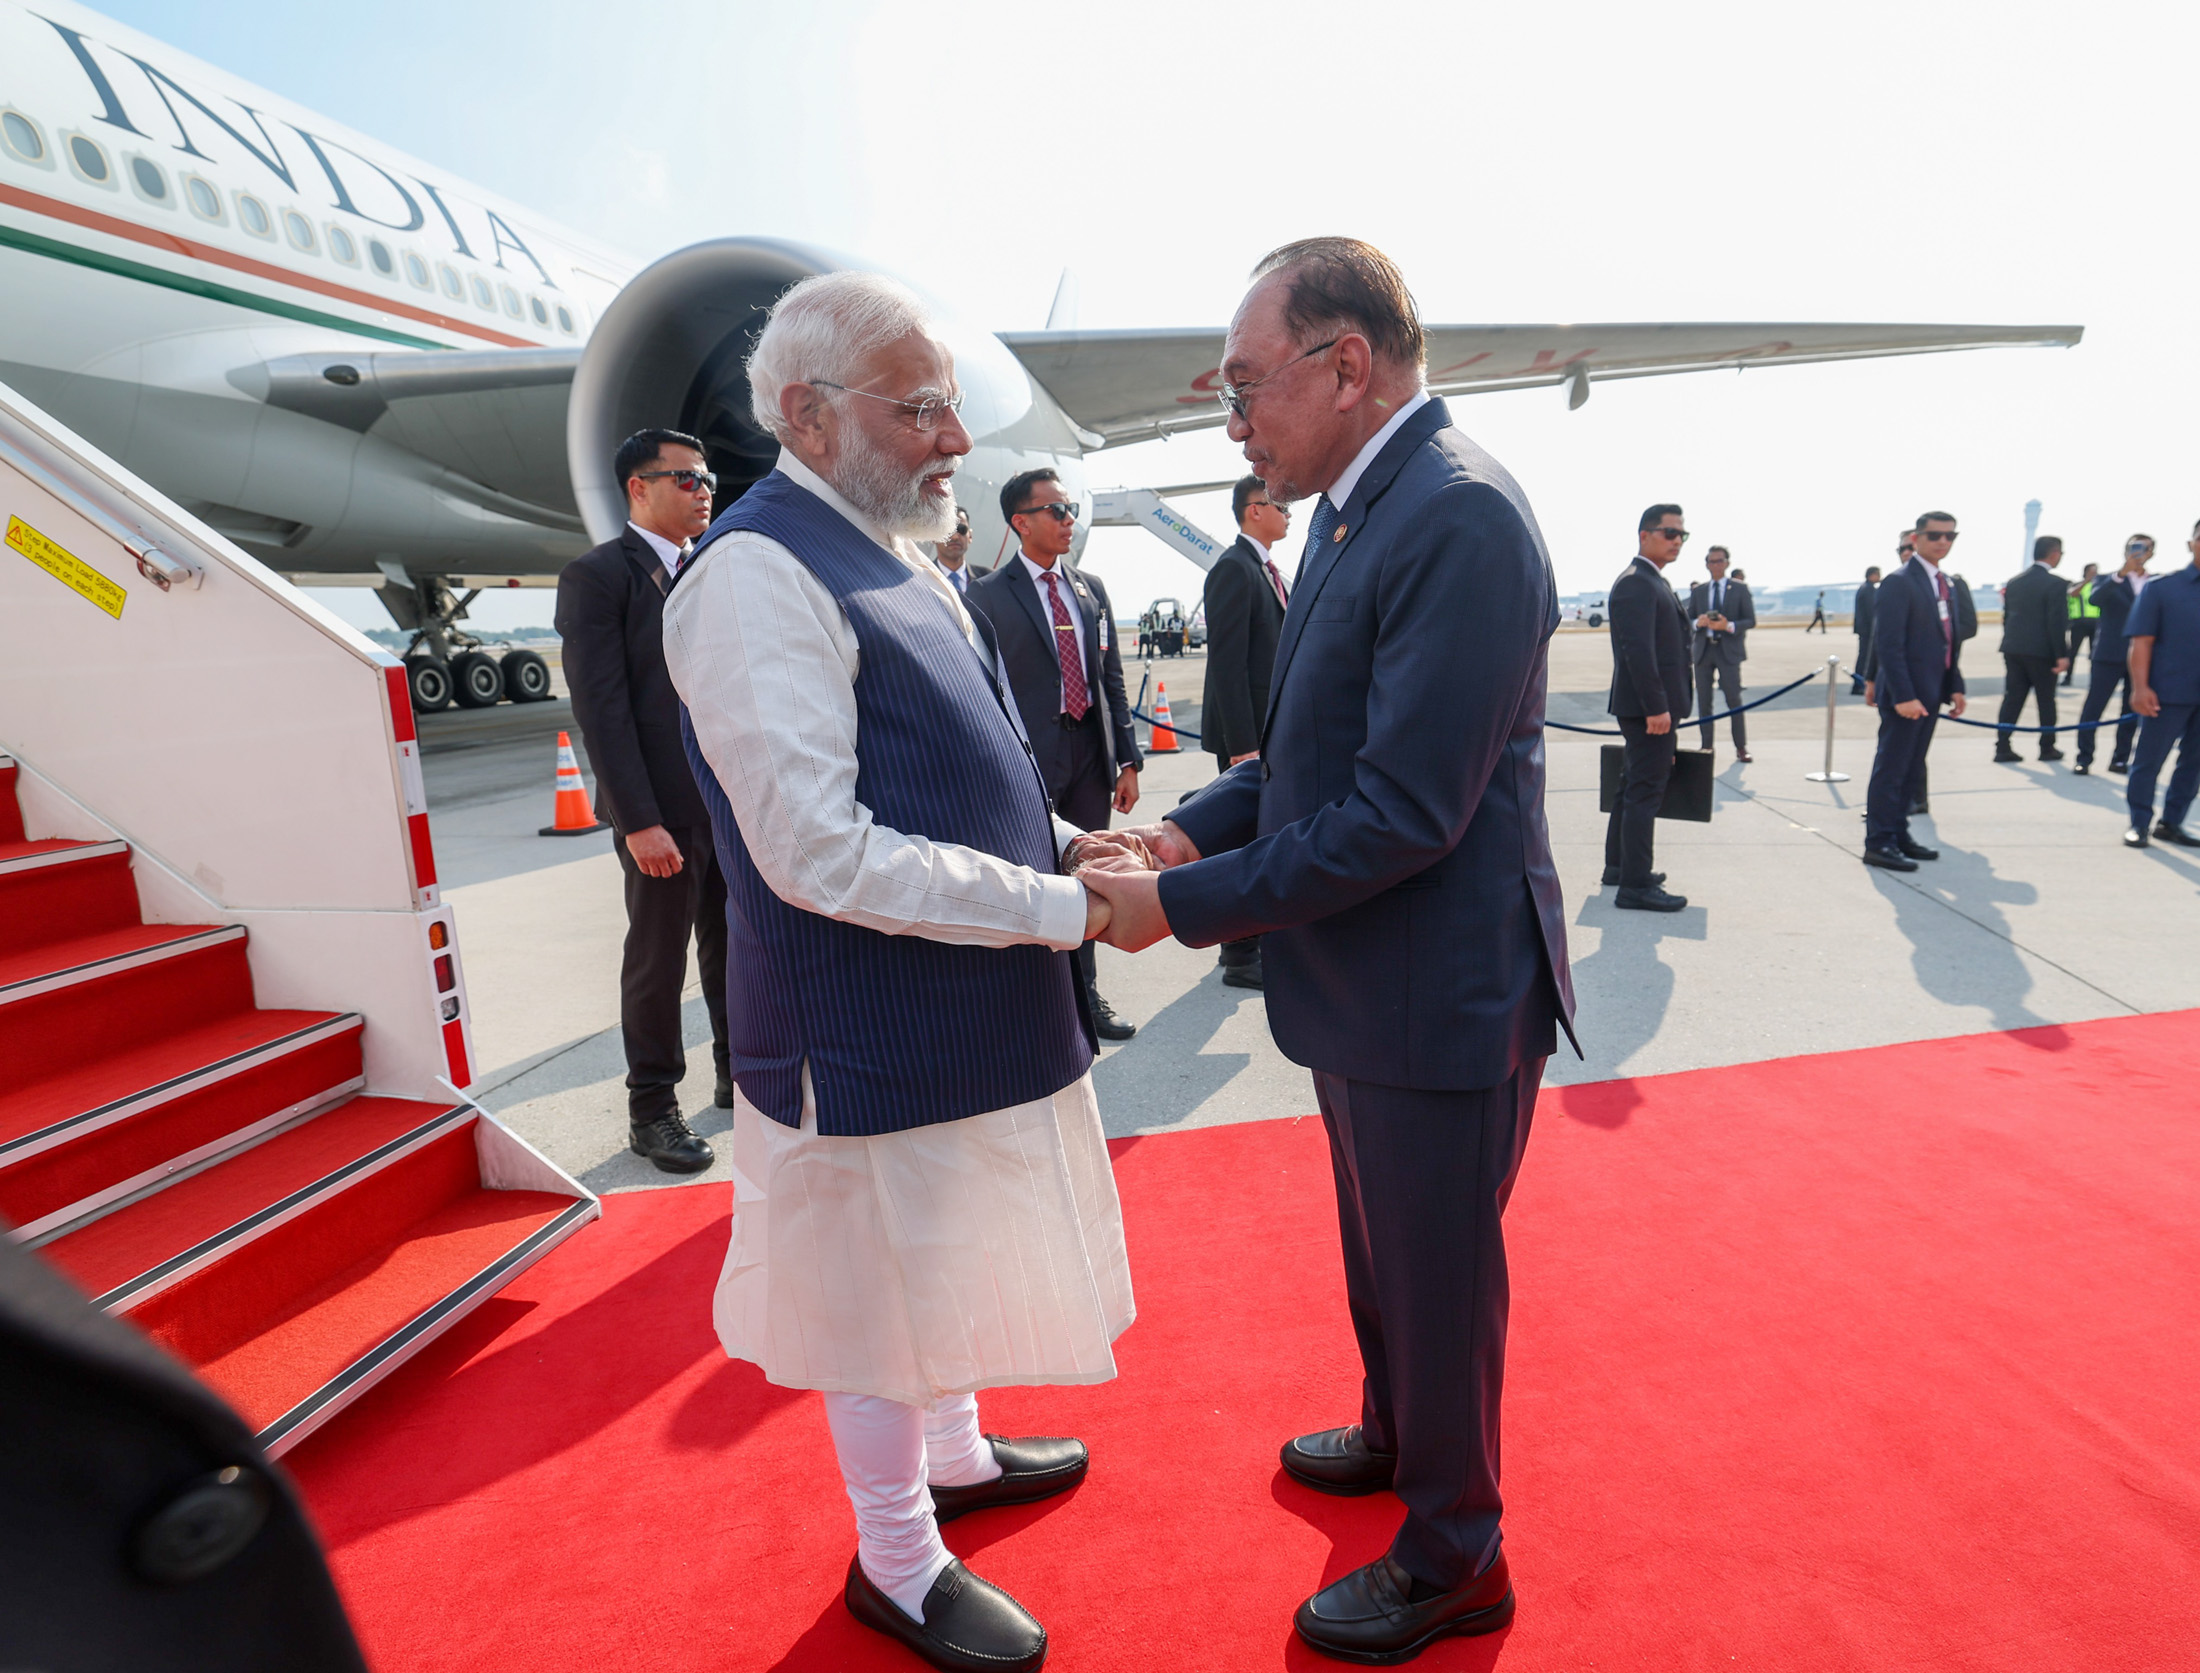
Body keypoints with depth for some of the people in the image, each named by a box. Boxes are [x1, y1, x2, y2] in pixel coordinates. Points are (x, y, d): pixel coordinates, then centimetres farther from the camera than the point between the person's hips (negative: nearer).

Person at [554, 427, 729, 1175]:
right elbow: (601, 709, -12)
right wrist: (639, 821, -17)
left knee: (735, 948, 15)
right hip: (664, 808, -6)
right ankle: (653, 1111, 21)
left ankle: (739, 1077, 32)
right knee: (659, 961, 6)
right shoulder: (596, 576, -6)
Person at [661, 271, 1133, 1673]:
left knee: (948, 1260, 27)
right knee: (886, 1292, 12)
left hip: (971, 1014, 9)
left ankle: (953, 1452, 52)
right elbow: (818, 853, -26)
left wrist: (1065, 843, 1)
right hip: (875, 1033, -9)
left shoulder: (898, 562, 8)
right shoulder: (759, 576, -21)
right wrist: (1061, 910, -22)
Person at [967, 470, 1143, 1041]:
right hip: (1030, 760, -5)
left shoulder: (1091, 588, 11)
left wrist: (1127, 760, 7)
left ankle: (1085, 996, 28)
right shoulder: (988, 596, -6)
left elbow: (1112, 679, 12)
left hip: (1091, 755, 5)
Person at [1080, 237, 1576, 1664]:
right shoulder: (1358, 508, 8)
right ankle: (1395, 1439, 54)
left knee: (1438, 1279, 12)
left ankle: (1454, 1559, 37)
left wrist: (1185, 902, -21)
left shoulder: (1461, 517, -24)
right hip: (1363, 988, 9)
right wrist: (1192, 827, 0)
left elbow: (1404, 814, -28)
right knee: (1382, 1255, 28)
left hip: (1439, 996, -9)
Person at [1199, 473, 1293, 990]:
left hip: (1273, 729, 9)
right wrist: (1243, 745, -23)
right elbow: (1227, 664, -20)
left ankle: (1252, 943, 29)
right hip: (1247, 732, -9)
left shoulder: (1269, 570, 16)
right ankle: (1241, 959, 8)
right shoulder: (1234, 569, -14)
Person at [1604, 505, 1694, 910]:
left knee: (1633, 788, 17)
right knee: (1644, 793, -9)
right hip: (1648, 707, -11)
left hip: (1651, 707, 11)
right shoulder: (1635, 583, -15)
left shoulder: (1652, 582, 19)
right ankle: (1635, 886, -6)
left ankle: (1618, 866, 28)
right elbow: (1637, 649, -23)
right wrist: (1656, 707, -26)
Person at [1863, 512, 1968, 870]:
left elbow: (1952, 639, 19)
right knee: (1891, 769, -4)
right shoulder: (1899, 583, -11)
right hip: (1905, 694, -8)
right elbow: (1888, 643, -17)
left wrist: (1955, 687, 10)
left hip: (1931, 693, 8)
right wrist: (1903, 695, -22)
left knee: (1912, 770, 13)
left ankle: (1898, 834, 20)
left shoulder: (1947, 585, 16)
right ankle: (1878, 843, 1)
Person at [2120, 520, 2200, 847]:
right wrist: (2141, 687, -13)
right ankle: (2139, 824, 13)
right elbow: (2141, 640, -6)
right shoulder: (2162, 587, -4)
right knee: (2149, 759, 2)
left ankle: (2171, 823, 22)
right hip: (2169, 693, -4)